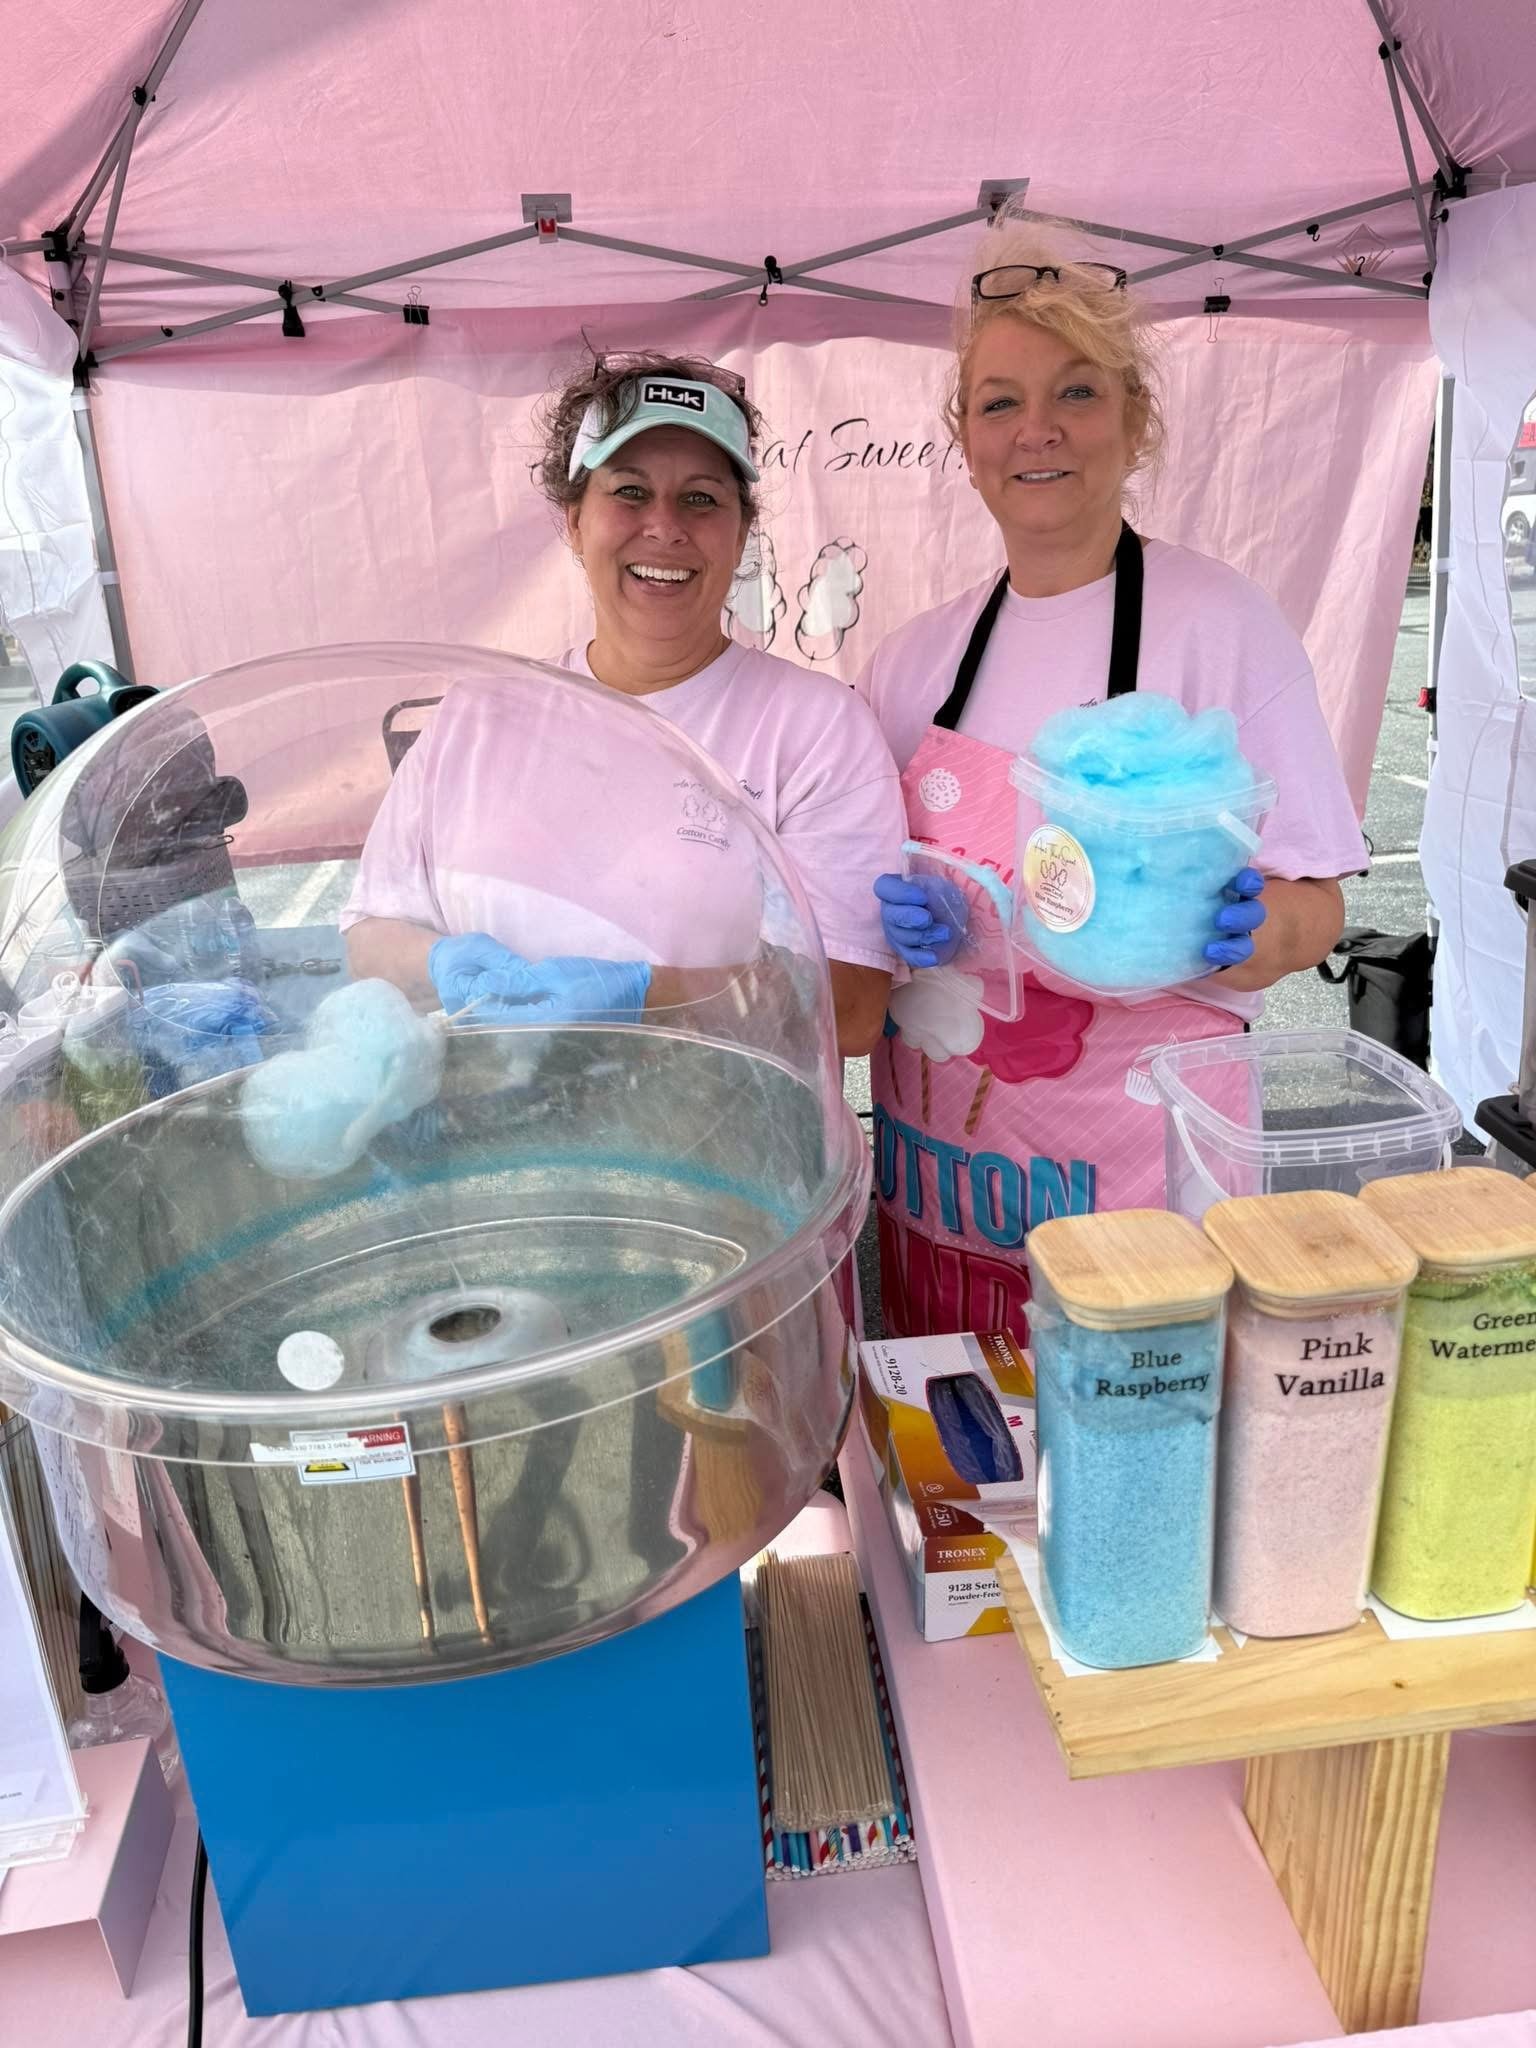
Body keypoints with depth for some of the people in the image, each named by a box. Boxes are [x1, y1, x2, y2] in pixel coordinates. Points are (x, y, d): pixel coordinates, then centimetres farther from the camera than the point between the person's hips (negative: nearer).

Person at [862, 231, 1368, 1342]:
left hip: (1142, 1173, -3)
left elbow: (1316, 907, -5)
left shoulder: (1224, 622, -5)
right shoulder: (916, 657, 6)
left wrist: (1239, 934, -26)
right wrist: (895, 919, -10)